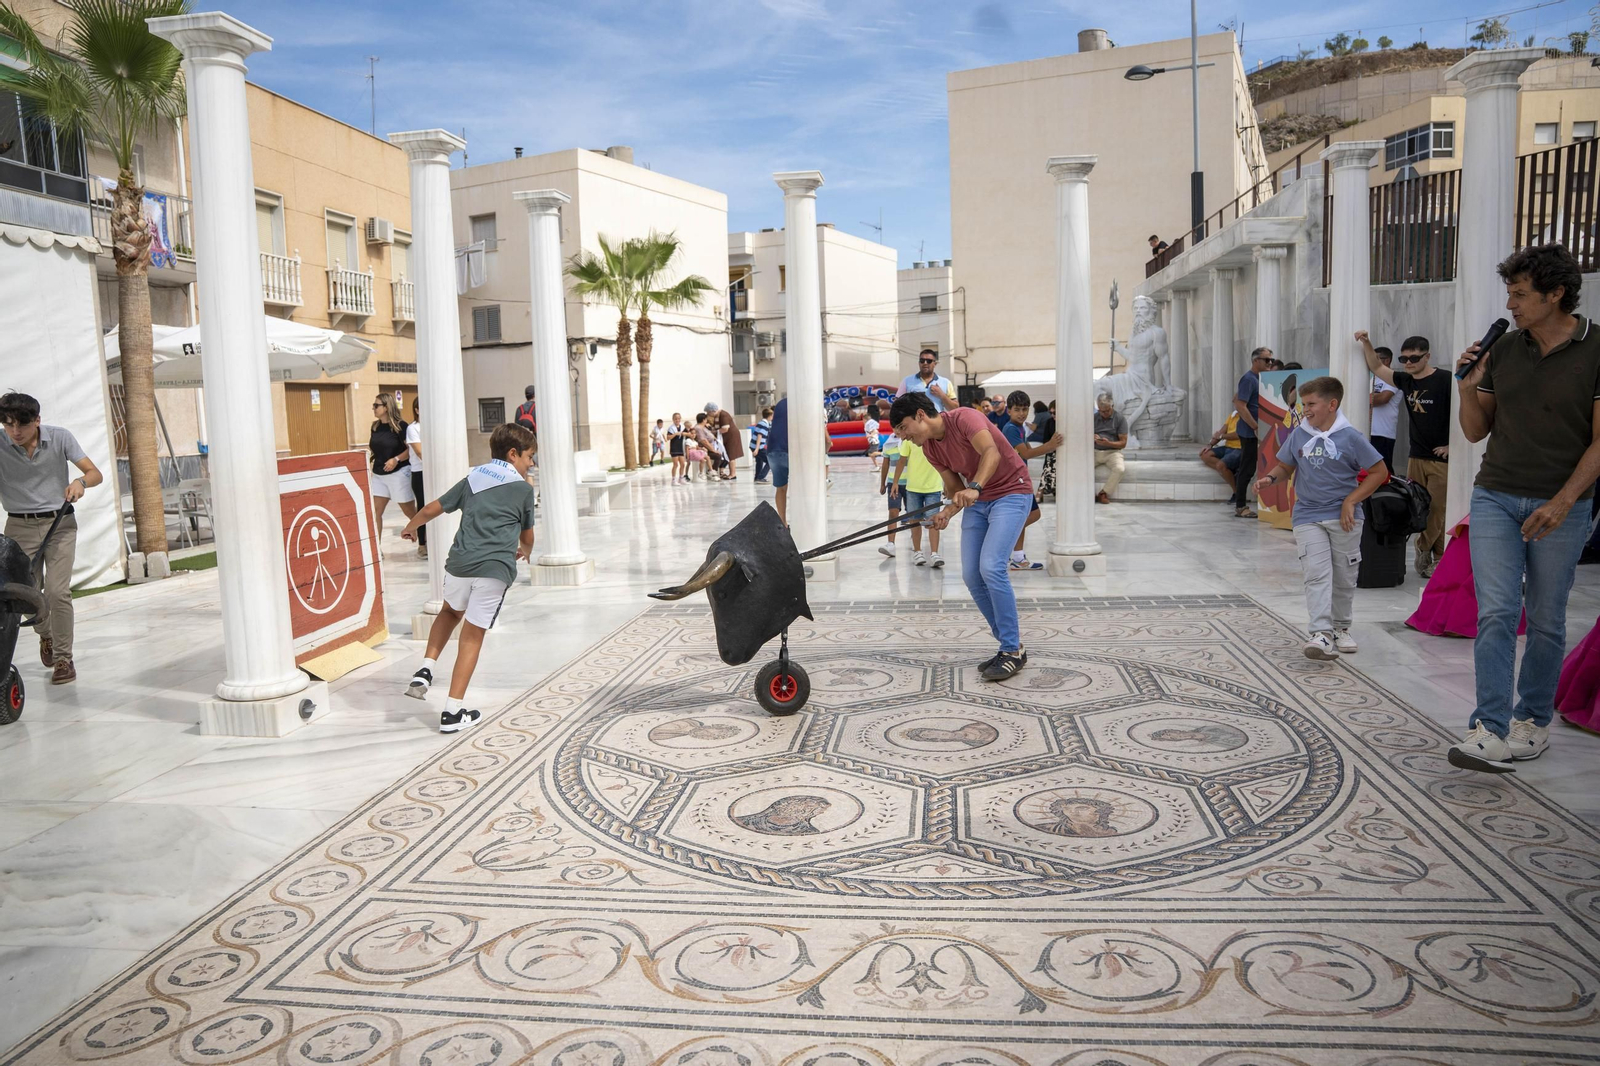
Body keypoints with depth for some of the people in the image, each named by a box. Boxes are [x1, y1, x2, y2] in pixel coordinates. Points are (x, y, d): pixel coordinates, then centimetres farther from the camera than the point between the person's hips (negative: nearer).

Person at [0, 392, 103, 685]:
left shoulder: (60, 437, -7)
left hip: (60, 522, -1)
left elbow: (95, 473, -6)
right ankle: (45, 635, 38)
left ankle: (64, 659, -1)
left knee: (57, 591, -11)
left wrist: (80, 481, -27)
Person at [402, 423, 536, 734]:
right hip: (496, 568, -3)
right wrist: (525, 552, 42)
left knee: (451, 611, 31)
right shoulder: (523, 488, 8)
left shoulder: (472, 479, 16)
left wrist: (410, 527, 42)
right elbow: (527, 536, 19)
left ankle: (425, 669, 15)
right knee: (472, 635, 3)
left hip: (460, 563, 3)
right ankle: (453, 711, 5)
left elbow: (431, 510, 21)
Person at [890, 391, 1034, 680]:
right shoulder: (929, 448, 4)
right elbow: (954, 489, 8)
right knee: (971, 575, -1)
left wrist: (974, 488, -50)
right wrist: (947, 513, -13)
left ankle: (1013, 651, -9)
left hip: (1011, 493, -8)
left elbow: (992, 452, -35)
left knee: (991, 567, -20)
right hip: (977, 500, 8)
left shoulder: (963, 418, -19)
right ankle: (1009, 644, 12)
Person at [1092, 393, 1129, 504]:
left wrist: (1108, 443, -22)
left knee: (1119, 468, -35)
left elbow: (1123, 443, -3)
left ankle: (1103, 493, -18)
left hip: (1112, 452, -3)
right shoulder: (1094, 418, 11)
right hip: (1095, 452, 3)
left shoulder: (1120, 419, 1)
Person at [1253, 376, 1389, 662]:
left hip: (1343, 518, -1)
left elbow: (1379, 472, -4)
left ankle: (1341, 627, 29)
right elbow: (1285, 466, 13)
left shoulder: (1350, 437, -9)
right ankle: (1321, 633, -16)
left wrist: (1350, 501, -10)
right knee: (1316, 574, -10)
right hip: (1308, 517, 1)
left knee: (1344, 577, 11)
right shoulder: (1299, 434, 1)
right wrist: (1270, 478, -10)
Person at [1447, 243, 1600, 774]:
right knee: (1496, 613, -8)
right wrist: (1466, 388, -5)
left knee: (1545, 621, 8)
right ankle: (1491, 731, -11)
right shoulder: (1503, 349, 6)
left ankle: (1534, 720, 23)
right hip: (1495, 497, 2)